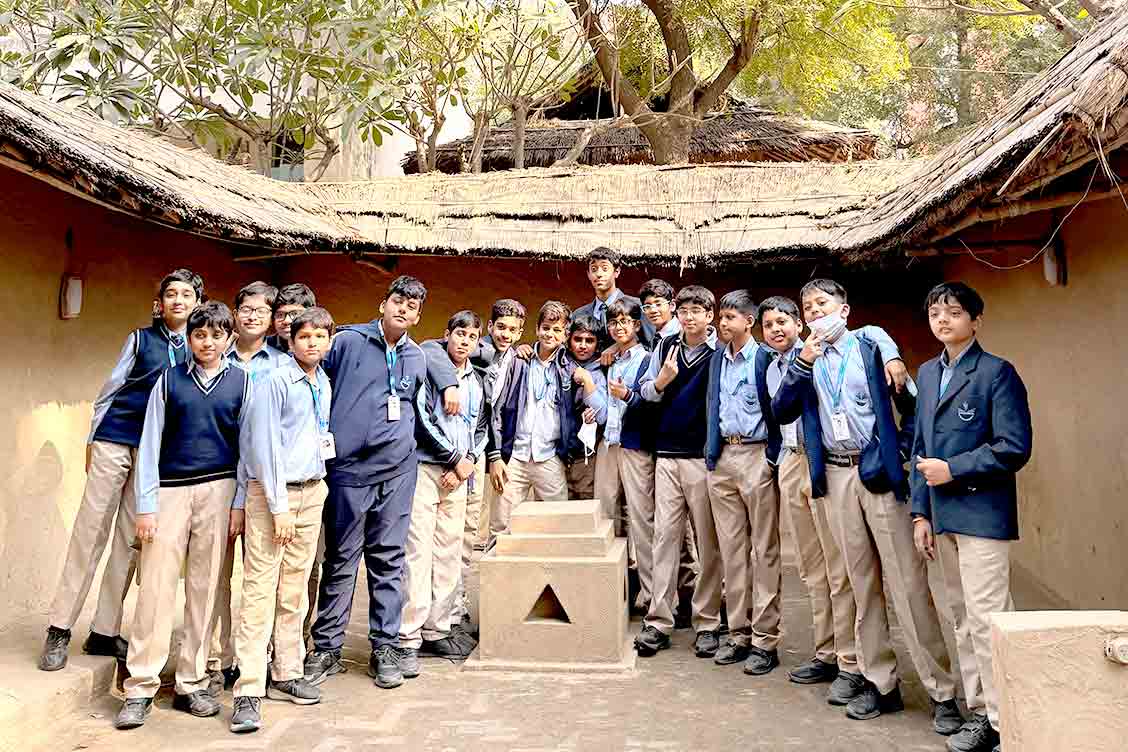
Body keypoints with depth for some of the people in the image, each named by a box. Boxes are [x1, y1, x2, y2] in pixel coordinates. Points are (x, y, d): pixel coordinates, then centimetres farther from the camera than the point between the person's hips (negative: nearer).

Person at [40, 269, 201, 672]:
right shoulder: (141, 339, 5)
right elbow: (110, 389, 7)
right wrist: (92, 439, 5)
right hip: (115, 439, -1)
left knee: (131, 540, 6)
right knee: (90, 531, 0)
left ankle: (104, 631, 15)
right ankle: (59, 629, 11)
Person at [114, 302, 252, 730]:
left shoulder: (241, 382, 6)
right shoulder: (169, 380, 6)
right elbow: (149, 444, 5)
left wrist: (238, 504, -1)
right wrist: (145, 505, -1)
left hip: (218, 489, 0)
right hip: (170, 490, 0)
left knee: (205, 587, 5)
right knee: (156, 586, -3)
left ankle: (191, 684, 16)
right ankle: (140, 689, 7)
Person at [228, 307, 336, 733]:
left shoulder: (324, 385, 11)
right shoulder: (275, 382, -8)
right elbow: (264, 447, -12)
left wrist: (316, 488, 11)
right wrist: (279, 506, -14)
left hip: (312, 492, 6)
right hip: (271, 492, -6)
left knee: (295, 590, 11)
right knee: (260, 591, -5)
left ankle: (286, 674, 23)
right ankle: (249, 692, 0)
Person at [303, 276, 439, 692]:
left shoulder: (417, 358, 12)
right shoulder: (347, 341, 0)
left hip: (398, 469, 3)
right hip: (349, 466, -3)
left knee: (389, 559, 7)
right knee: (341, 560, 5)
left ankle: (385, 646, 17)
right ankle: (327, 648, 17)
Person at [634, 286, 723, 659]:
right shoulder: (666, 346, 8)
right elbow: (645, 391, 13)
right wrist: (661, 381, -8)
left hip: (705, 457, -3)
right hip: (667, 454, 3)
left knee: (709, 542, 5)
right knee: (664, 536, 3)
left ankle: (707, 622, 17)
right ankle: (658, 621, 10)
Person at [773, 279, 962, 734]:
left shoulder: (871, 348, 3)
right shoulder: (804, 359, 12)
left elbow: (912, 405, 3)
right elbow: (781, 411, -1)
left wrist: (899, 452, -5)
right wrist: (804, 362, -9)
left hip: (879, 473, -3)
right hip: (836, 477, 3)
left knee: (908, 584, -3)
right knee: (862, 584, 10)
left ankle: (941, 691, 7)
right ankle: (880, 683, 20)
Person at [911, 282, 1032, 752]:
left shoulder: (997, 372, -6)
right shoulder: (928, 373, 14)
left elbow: (1014, 448, -12)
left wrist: (953, 469, -12)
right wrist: (920, 511, 10)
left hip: (982, 513, -7)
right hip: (943, 515, 7)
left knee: (986, 619, -5)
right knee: (962, 619, 13)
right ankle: (979, 710, 25)